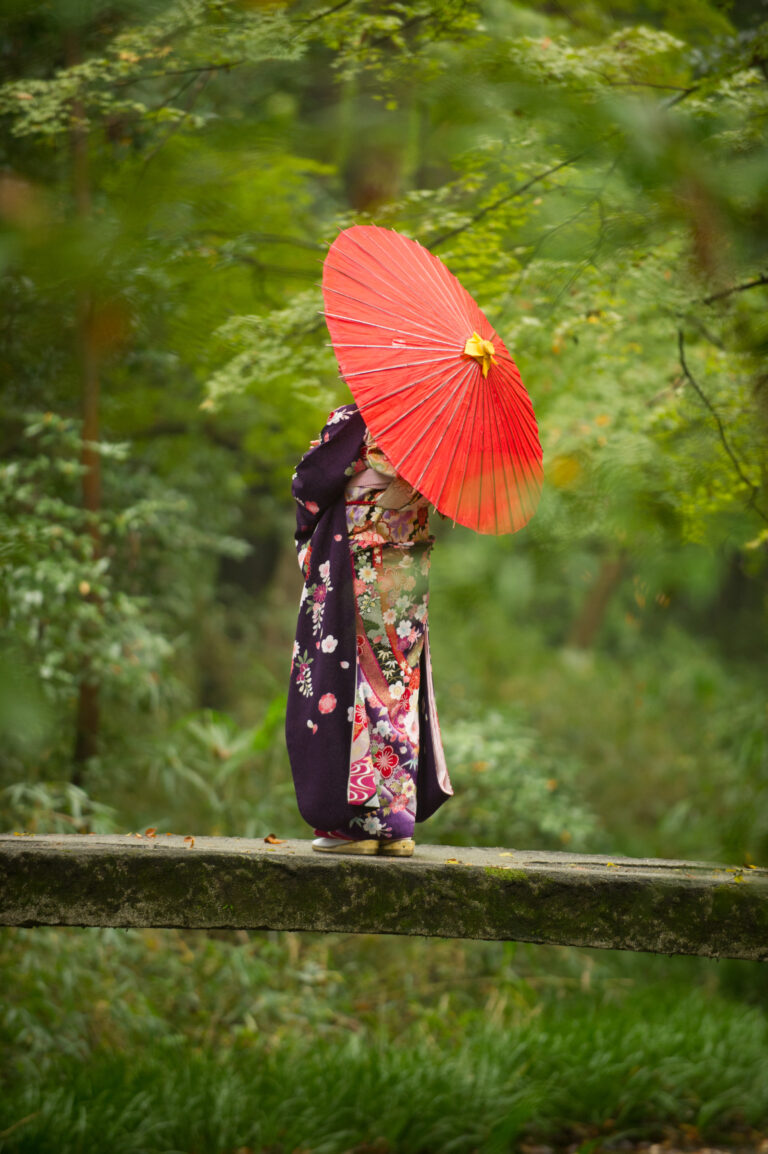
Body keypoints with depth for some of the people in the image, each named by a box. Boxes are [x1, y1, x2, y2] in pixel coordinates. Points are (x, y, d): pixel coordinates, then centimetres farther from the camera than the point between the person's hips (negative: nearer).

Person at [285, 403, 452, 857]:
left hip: (358, 578, -6)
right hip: (410, 581, 6)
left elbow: (310, 482, -8)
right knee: (401, 687, 10)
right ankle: (398, 823, 11)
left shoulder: (353, 423, -11)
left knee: (344, 683, 0)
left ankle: (354, 821, -2)